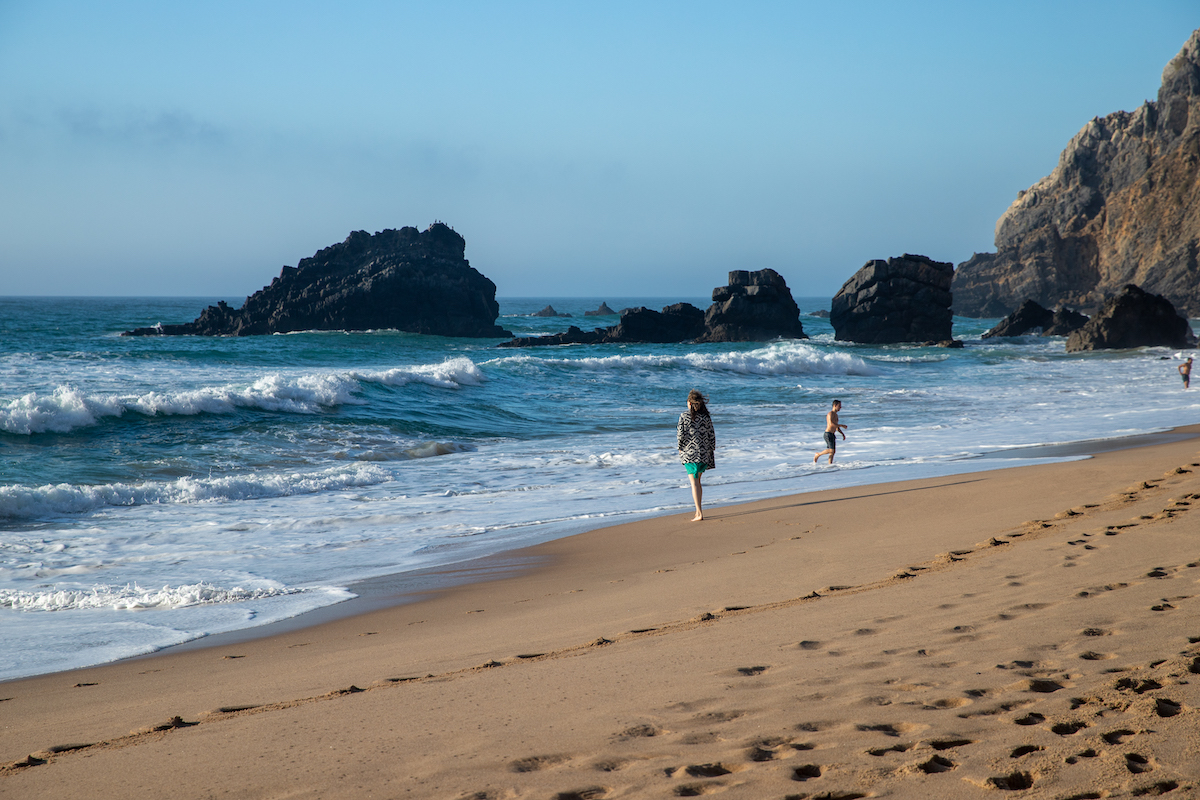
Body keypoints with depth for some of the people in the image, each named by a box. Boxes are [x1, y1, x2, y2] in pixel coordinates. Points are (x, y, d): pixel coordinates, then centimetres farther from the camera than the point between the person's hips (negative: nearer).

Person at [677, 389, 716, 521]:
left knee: (694, 482, -4)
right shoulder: (706, 417, 4)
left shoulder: (684, 416, -6)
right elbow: (712, 436, 4)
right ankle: (698, 510, 21)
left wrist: (680, 449, 4)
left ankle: (699, 513, -12)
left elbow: (681, 434, -10)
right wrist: (711, 451, 12)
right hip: (704, 453, 4)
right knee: (697, 481, 18)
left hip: (689, 452, -4)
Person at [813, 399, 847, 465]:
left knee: (833, 451, 4)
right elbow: (831, 424, -28)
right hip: (828, 434, -10)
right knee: (831, 450, -16)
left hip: (832, 435, 10)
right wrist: (842, 425, -23)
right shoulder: (830, 414, -12)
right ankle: (818, 455, 1)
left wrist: (842, 434, 22)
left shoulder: (835, 415, 19)